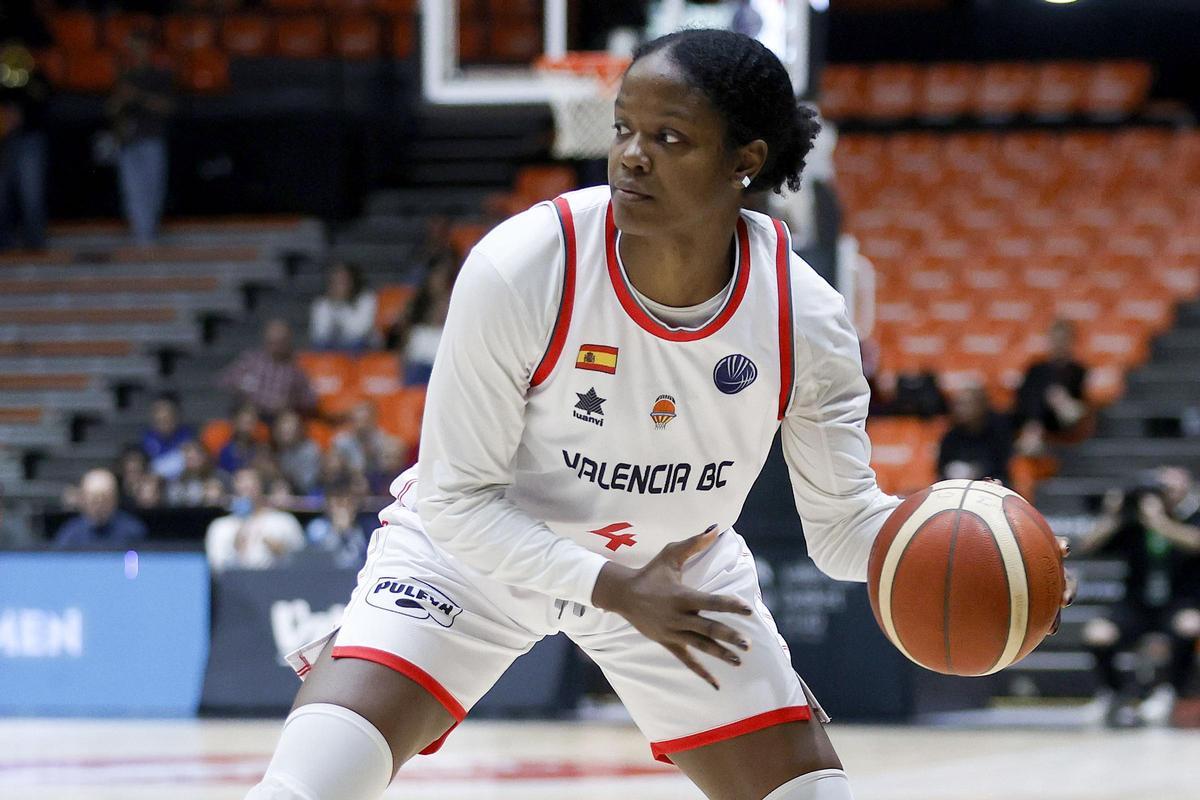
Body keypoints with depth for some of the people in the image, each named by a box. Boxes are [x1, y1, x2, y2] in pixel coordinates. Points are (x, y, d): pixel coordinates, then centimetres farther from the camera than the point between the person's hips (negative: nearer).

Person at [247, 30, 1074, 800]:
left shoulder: (805, 319, -21)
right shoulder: (520, 270, -30)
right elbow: (456, 497, -21)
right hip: (478, 546, -3)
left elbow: (843, 525, -11)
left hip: (677, 566, 3)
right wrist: (611, 589, -31)